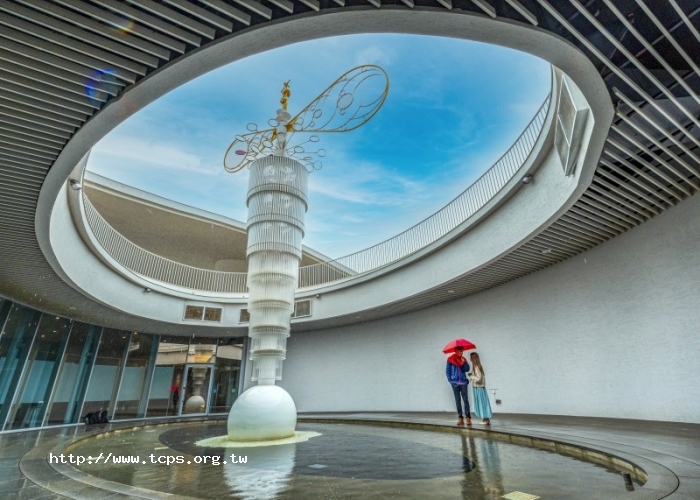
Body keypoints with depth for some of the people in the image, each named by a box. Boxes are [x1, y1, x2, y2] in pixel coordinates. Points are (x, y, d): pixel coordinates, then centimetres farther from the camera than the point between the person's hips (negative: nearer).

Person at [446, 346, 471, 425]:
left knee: (466, 400, -3)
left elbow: (467, 369, -1)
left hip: (463, 382, 1)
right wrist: (450, 379, -4)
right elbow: (447, 371, 3)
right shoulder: (450, 359, -1)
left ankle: (468, 417, 1)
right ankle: (460, 418, 11)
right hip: (455, 383, -1)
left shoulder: (463, 359, 7)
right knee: (458, 401, 5)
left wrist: (464, 362, -16)